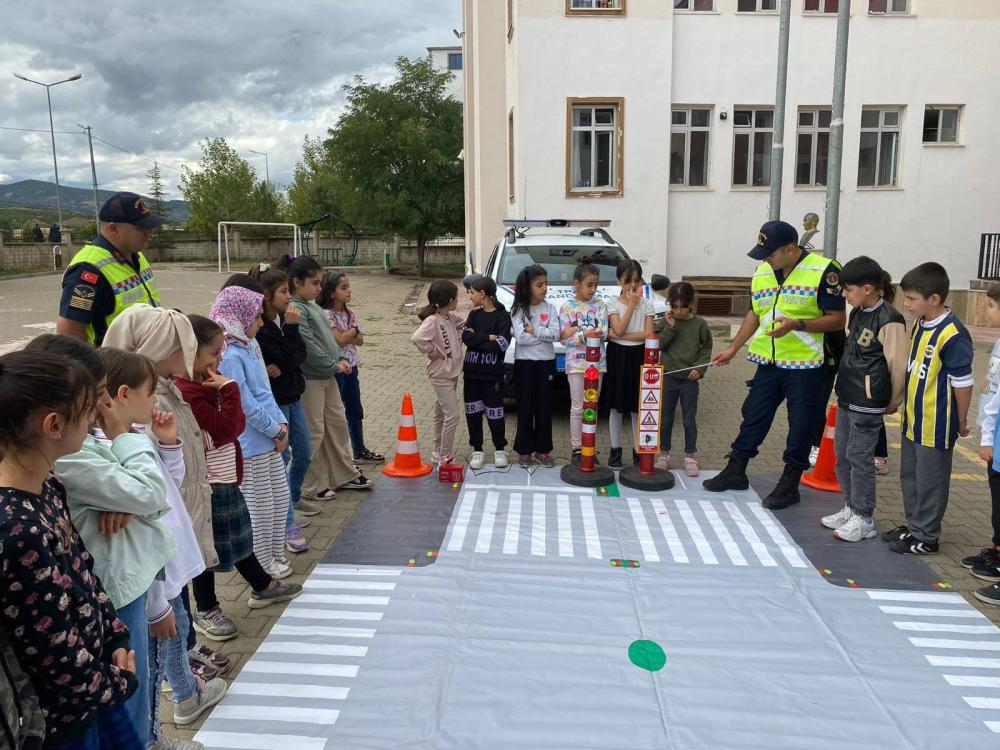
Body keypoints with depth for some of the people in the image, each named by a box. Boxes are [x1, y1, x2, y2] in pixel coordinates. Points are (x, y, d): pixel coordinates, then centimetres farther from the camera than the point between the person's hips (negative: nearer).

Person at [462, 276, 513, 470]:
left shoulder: (502, 315, -5)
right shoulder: (474, 314, 10)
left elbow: (502, 345, -17)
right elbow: (465, 336, -6)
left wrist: (476, 339, -12)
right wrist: (488, 338, -15)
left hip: (492, 373, -5)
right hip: (471, 371, 5)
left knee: (494, 412, 1)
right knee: (473, 411, 7)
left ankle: (500, 450, 17)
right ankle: (477, 450, 18)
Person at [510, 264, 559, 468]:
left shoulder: (550, 308, 3)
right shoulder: (518, 309, -3)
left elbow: (555, 335, -9)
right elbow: (520, 337, -16)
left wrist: (533, 330, -13)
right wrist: (545, 334, -11)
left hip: (546, 362, 2)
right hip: (524, 362, -2)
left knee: (544, 408, 6)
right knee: (525, 408, 3)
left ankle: (543, 450, 16)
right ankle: (524, 450, 12)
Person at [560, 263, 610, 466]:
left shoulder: (600, 305, 5)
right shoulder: (567, 307, -1)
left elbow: (605, 334, -6)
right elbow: (564, 339, -7)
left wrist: (576, 330, -17)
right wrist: (585, 333, -21)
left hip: (597, 362, 2)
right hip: (576, 363, -2)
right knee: (578, 408, 0)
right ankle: (576, 449, 7)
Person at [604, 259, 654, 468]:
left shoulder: (646, 304, 2)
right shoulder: (612, 304, -1)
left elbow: (648, 334, -8)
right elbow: (619, 329, -15)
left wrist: (619, 336, -15)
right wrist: (631, 304, -13)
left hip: (639, 356, 1)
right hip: (618, 355, -1)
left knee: (637, 406, 5)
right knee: (616, 405, 6)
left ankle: (638, 450, 14)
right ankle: (615, 449, 16)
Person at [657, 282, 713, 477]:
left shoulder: (700, 323, -2)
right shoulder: (666, 321, -1)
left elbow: (707, 348, 4)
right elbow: (659, 345, -6)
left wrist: (699, 368, -7)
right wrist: (670, 328, -17)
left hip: (690, 379, -1)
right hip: (668, 376, 1)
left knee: (689, 420, 6)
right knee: (666, 419, 9)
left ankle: (690, 457, 16)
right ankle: (664, 454, 20)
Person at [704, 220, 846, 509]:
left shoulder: (824, 271, -13)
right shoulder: (762, 273, 7)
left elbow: (837, 319, -12)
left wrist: (796, 324, -24)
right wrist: (733, 348, 13)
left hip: (805, 366, -5)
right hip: (768, 363, 6)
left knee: (800, 427, 6)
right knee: (753, 417, 13)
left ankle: (789, 484, 19)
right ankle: (735, 472, 26)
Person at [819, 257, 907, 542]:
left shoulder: (888, 320, -16)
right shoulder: (857, 313, 11)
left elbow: (898, 365, -15)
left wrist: (894, 401, -5)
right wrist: (845, 388, 17)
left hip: (868, 404, -9)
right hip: (847, 399, 9)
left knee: (860, 457, -2)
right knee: (842, 455, 15)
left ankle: (863, 519, 9)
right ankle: (851, 508, 28)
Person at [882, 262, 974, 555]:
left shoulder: (953, 335, -21)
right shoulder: (919, 325, 4)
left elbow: (963, 383, -16)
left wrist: (961, 422, -8)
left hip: (936, 426, -9)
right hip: (913, 420, 9)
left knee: (930, 482, 5)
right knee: (909, 475, 20)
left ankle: (926, 537, 19)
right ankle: (914, 526, 35)